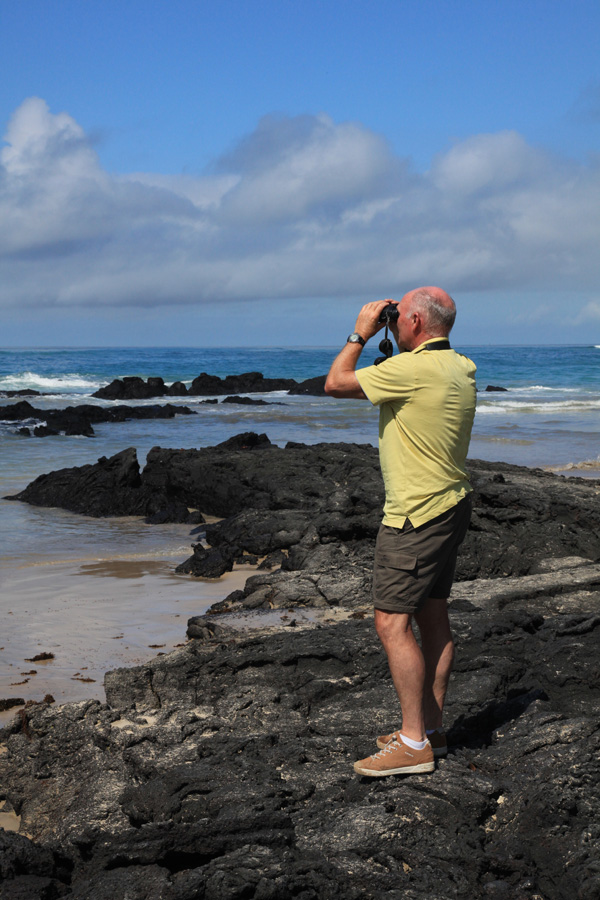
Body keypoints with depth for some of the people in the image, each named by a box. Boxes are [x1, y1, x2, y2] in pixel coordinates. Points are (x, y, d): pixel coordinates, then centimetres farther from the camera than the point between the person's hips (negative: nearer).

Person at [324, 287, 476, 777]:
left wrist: (360, 334, 0)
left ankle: (414, 744, -5)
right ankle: (431, 728, 21)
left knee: (393, 623, -7)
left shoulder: (413, 369, -21)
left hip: (416, 516, -10)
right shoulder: (461, 369, 8)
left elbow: (336, 383, -12)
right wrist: (382, 338, 20)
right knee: (433, 618, 14)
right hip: (451, 504, 10)